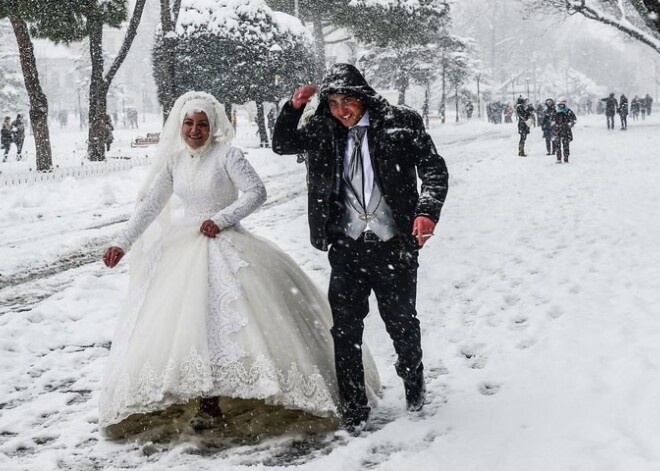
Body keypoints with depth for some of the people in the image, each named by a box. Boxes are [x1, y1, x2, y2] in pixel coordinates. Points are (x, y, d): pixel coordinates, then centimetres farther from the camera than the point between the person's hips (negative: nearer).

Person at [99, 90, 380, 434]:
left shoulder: (226, 155, -8)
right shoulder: (173, 159, 5)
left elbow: (256, 192, -10)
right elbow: (150, 205, 8)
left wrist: (221, 218, -17)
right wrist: (122, 242, 2)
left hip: (225, 245, -5)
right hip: (185, 248, 5)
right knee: (192, 320, -1)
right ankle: (209, 403, 7)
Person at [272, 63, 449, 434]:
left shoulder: (401, 123, -6)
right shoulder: (324, 131, 5)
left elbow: (434, 169, -8)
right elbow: (282, 145, 14)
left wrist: (427, 211, -24)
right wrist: (295, 108, -3)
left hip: (394, 246, -2)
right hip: (347, 247, 3)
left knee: (401, 322, 13)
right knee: (345, 329, 2)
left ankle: (414, 381, 41)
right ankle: (354, 408, 16)